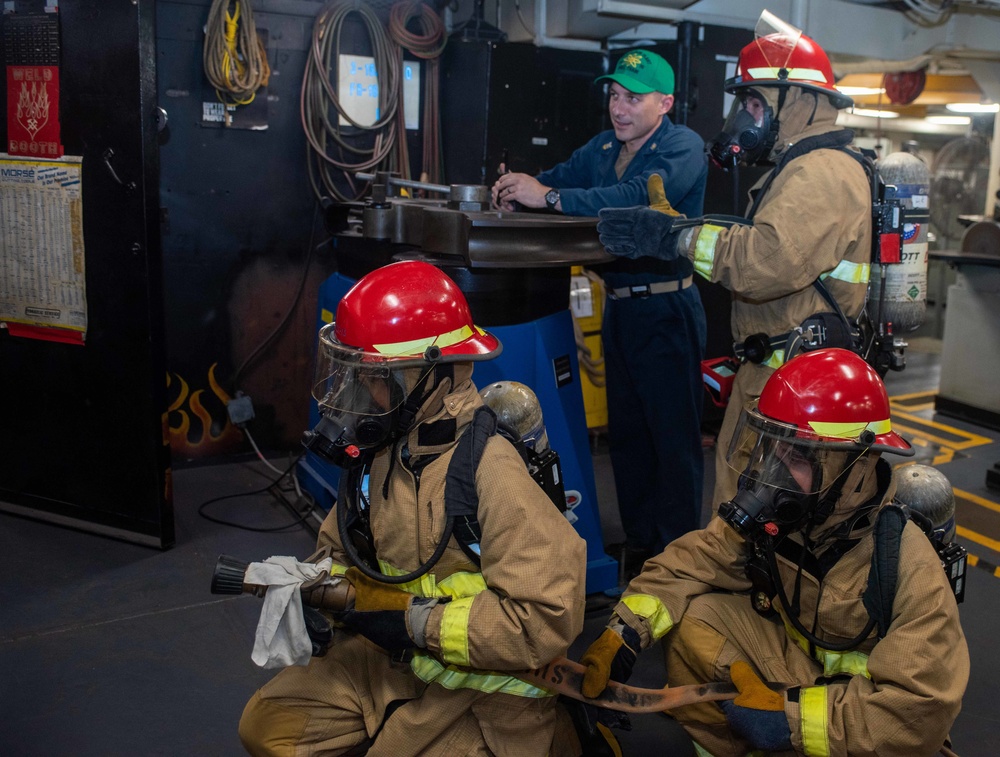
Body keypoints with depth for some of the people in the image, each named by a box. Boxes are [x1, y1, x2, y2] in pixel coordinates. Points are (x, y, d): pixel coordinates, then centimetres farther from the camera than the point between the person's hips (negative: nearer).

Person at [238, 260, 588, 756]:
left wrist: (420, 624, -23)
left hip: (487, 679, -7)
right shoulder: (381, 448, -4)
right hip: (403, 656, 7)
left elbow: (550, 618, -29)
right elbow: (342, 550, 14)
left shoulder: (488, 469, -26)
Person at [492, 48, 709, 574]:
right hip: (618, 307, 8)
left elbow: (638, 195, -27)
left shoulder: (683, 147, -11)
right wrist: (516, 187, -13)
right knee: (626, 431, 14)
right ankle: (639, 542, 27)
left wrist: (548, 197, -30)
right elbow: (557, 177, 11)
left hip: (665, 309, -8)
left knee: (673, 436, -2)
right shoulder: (603, 147, 13)